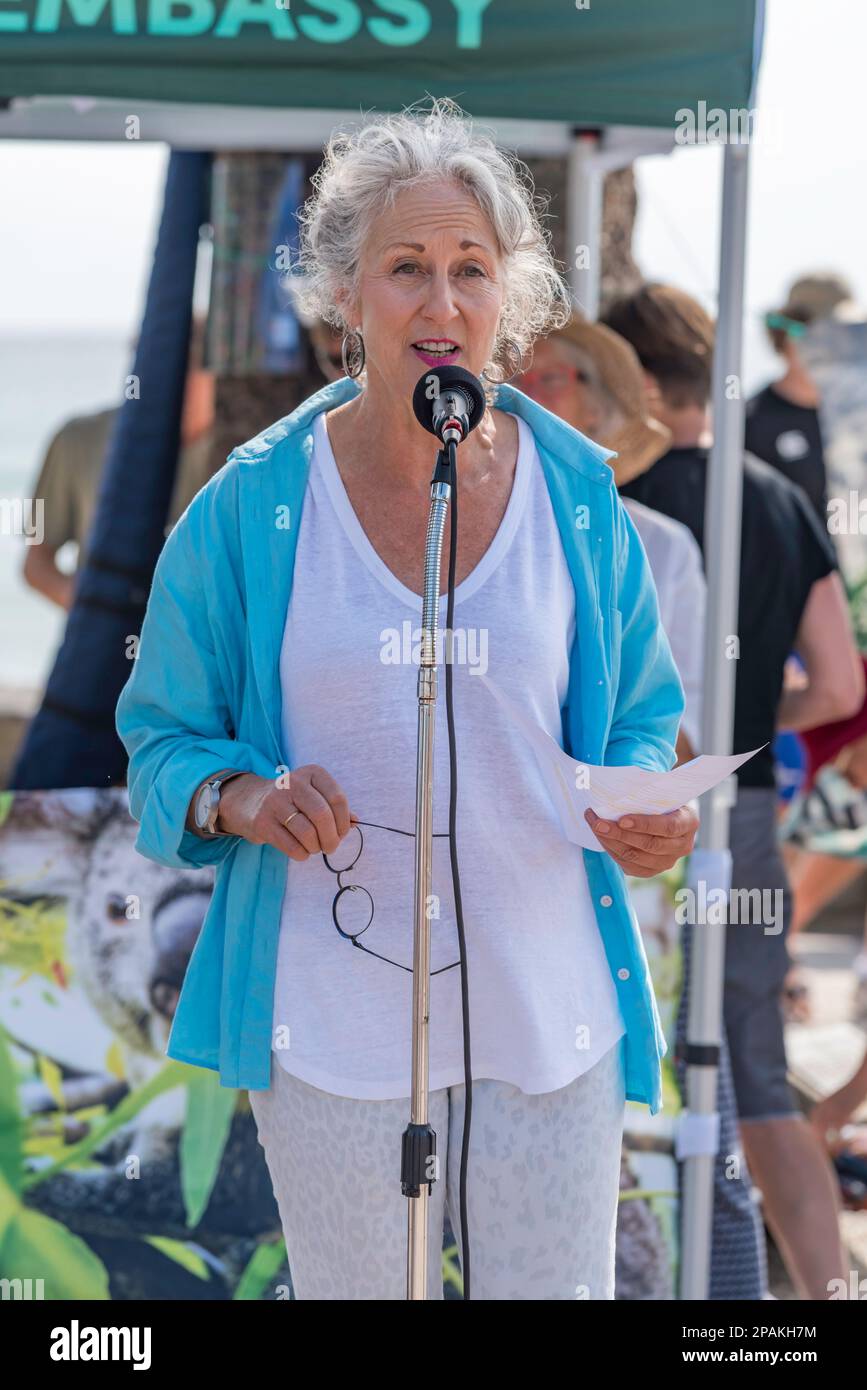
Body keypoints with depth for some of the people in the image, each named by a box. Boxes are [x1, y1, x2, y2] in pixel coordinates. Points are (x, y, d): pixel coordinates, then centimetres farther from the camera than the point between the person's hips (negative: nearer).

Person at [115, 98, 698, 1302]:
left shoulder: (578, 493, 1)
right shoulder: (253, 507, -2)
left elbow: (640, 720, 11)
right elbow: (163, 741, 5)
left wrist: (646, 812, -11)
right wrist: (245, 798, -17)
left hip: (549, 1014, 1)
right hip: (331, 1018, -1)